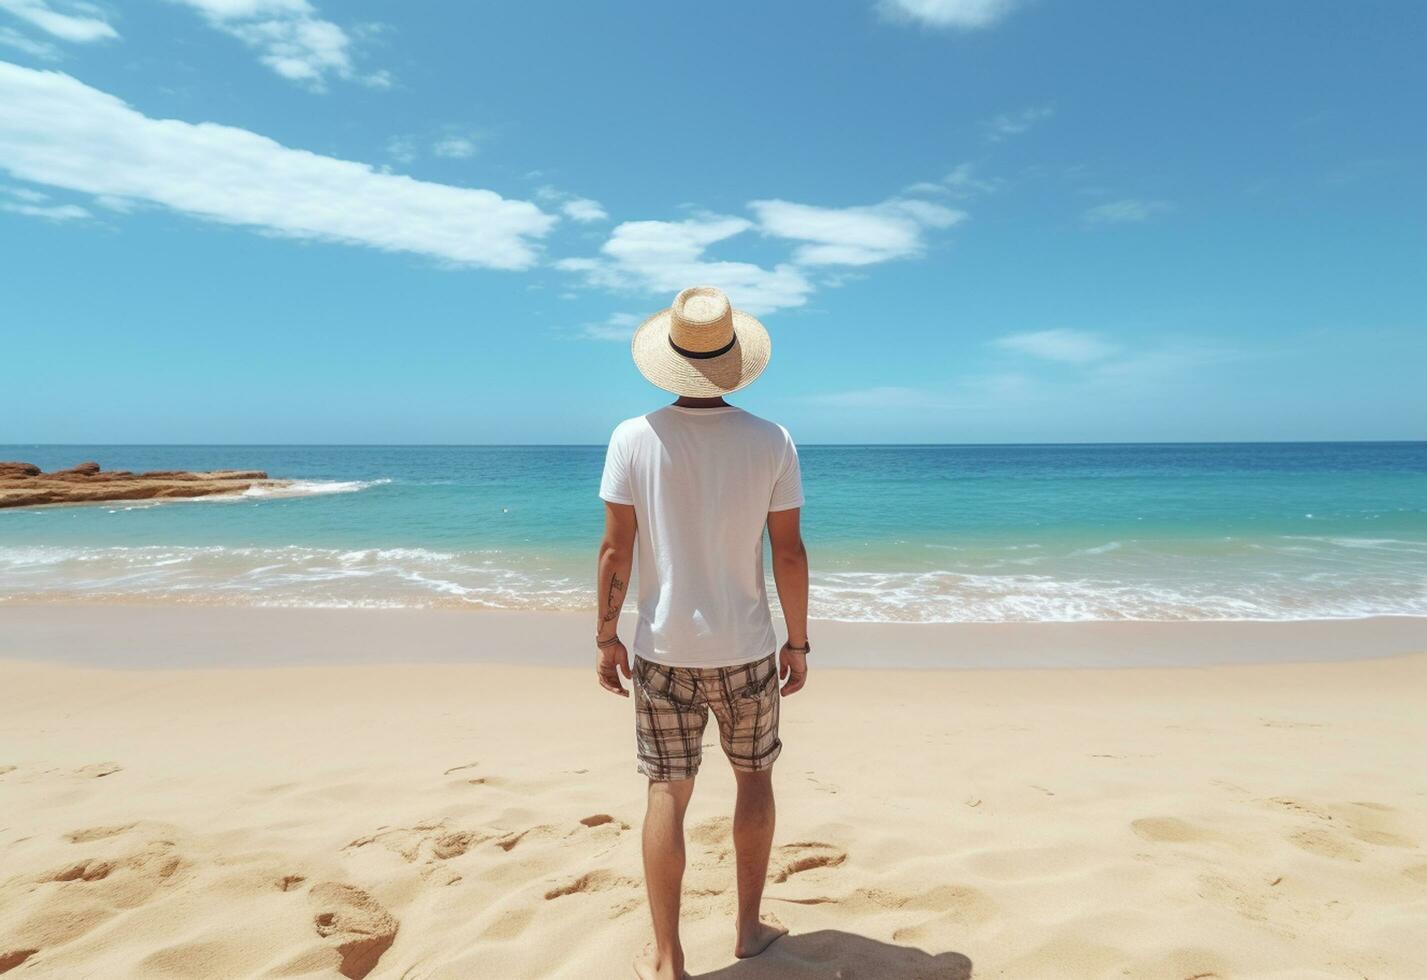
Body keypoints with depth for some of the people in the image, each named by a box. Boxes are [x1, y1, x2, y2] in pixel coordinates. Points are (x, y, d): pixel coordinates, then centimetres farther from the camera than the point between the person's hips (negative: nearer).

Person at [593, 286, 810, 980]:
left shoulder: (633, 438, -9)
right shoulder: (772, 442, -8)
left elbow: (616, 547, -8)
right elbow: (789, 552, -6)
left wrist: (605, 636, 3)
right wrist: (798, 642, 5)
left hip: (664, 650, 0)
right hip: (745, 649, 1)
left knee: (668, 795, 11)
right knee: (754, 776, 21)